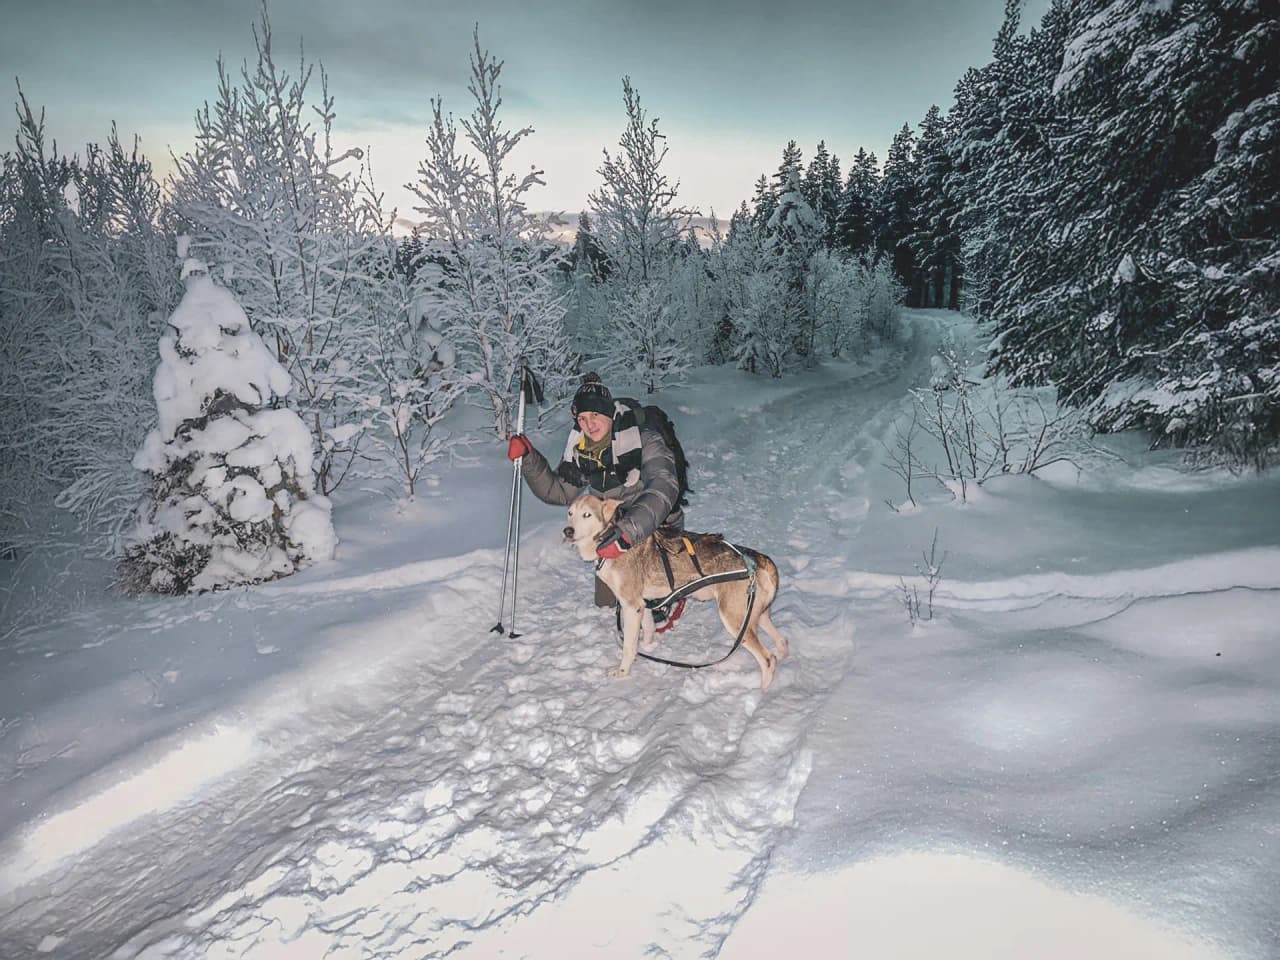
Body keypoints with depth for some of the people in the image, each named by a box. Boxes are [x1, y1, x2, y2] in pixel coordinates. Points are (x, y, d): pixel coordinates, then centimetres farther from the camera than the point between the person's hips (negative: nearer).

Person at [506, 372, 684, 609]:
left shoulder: (643, 438, -27)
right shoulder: (580, 448, -9)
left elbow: (663, 487, -41)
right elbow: (560, 491, 0)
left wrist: (626, 533, -53)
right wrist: (528, 459, -15)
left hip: (658, 528, -5)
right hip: (614, 531, 5)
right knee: (605, 601, 12)